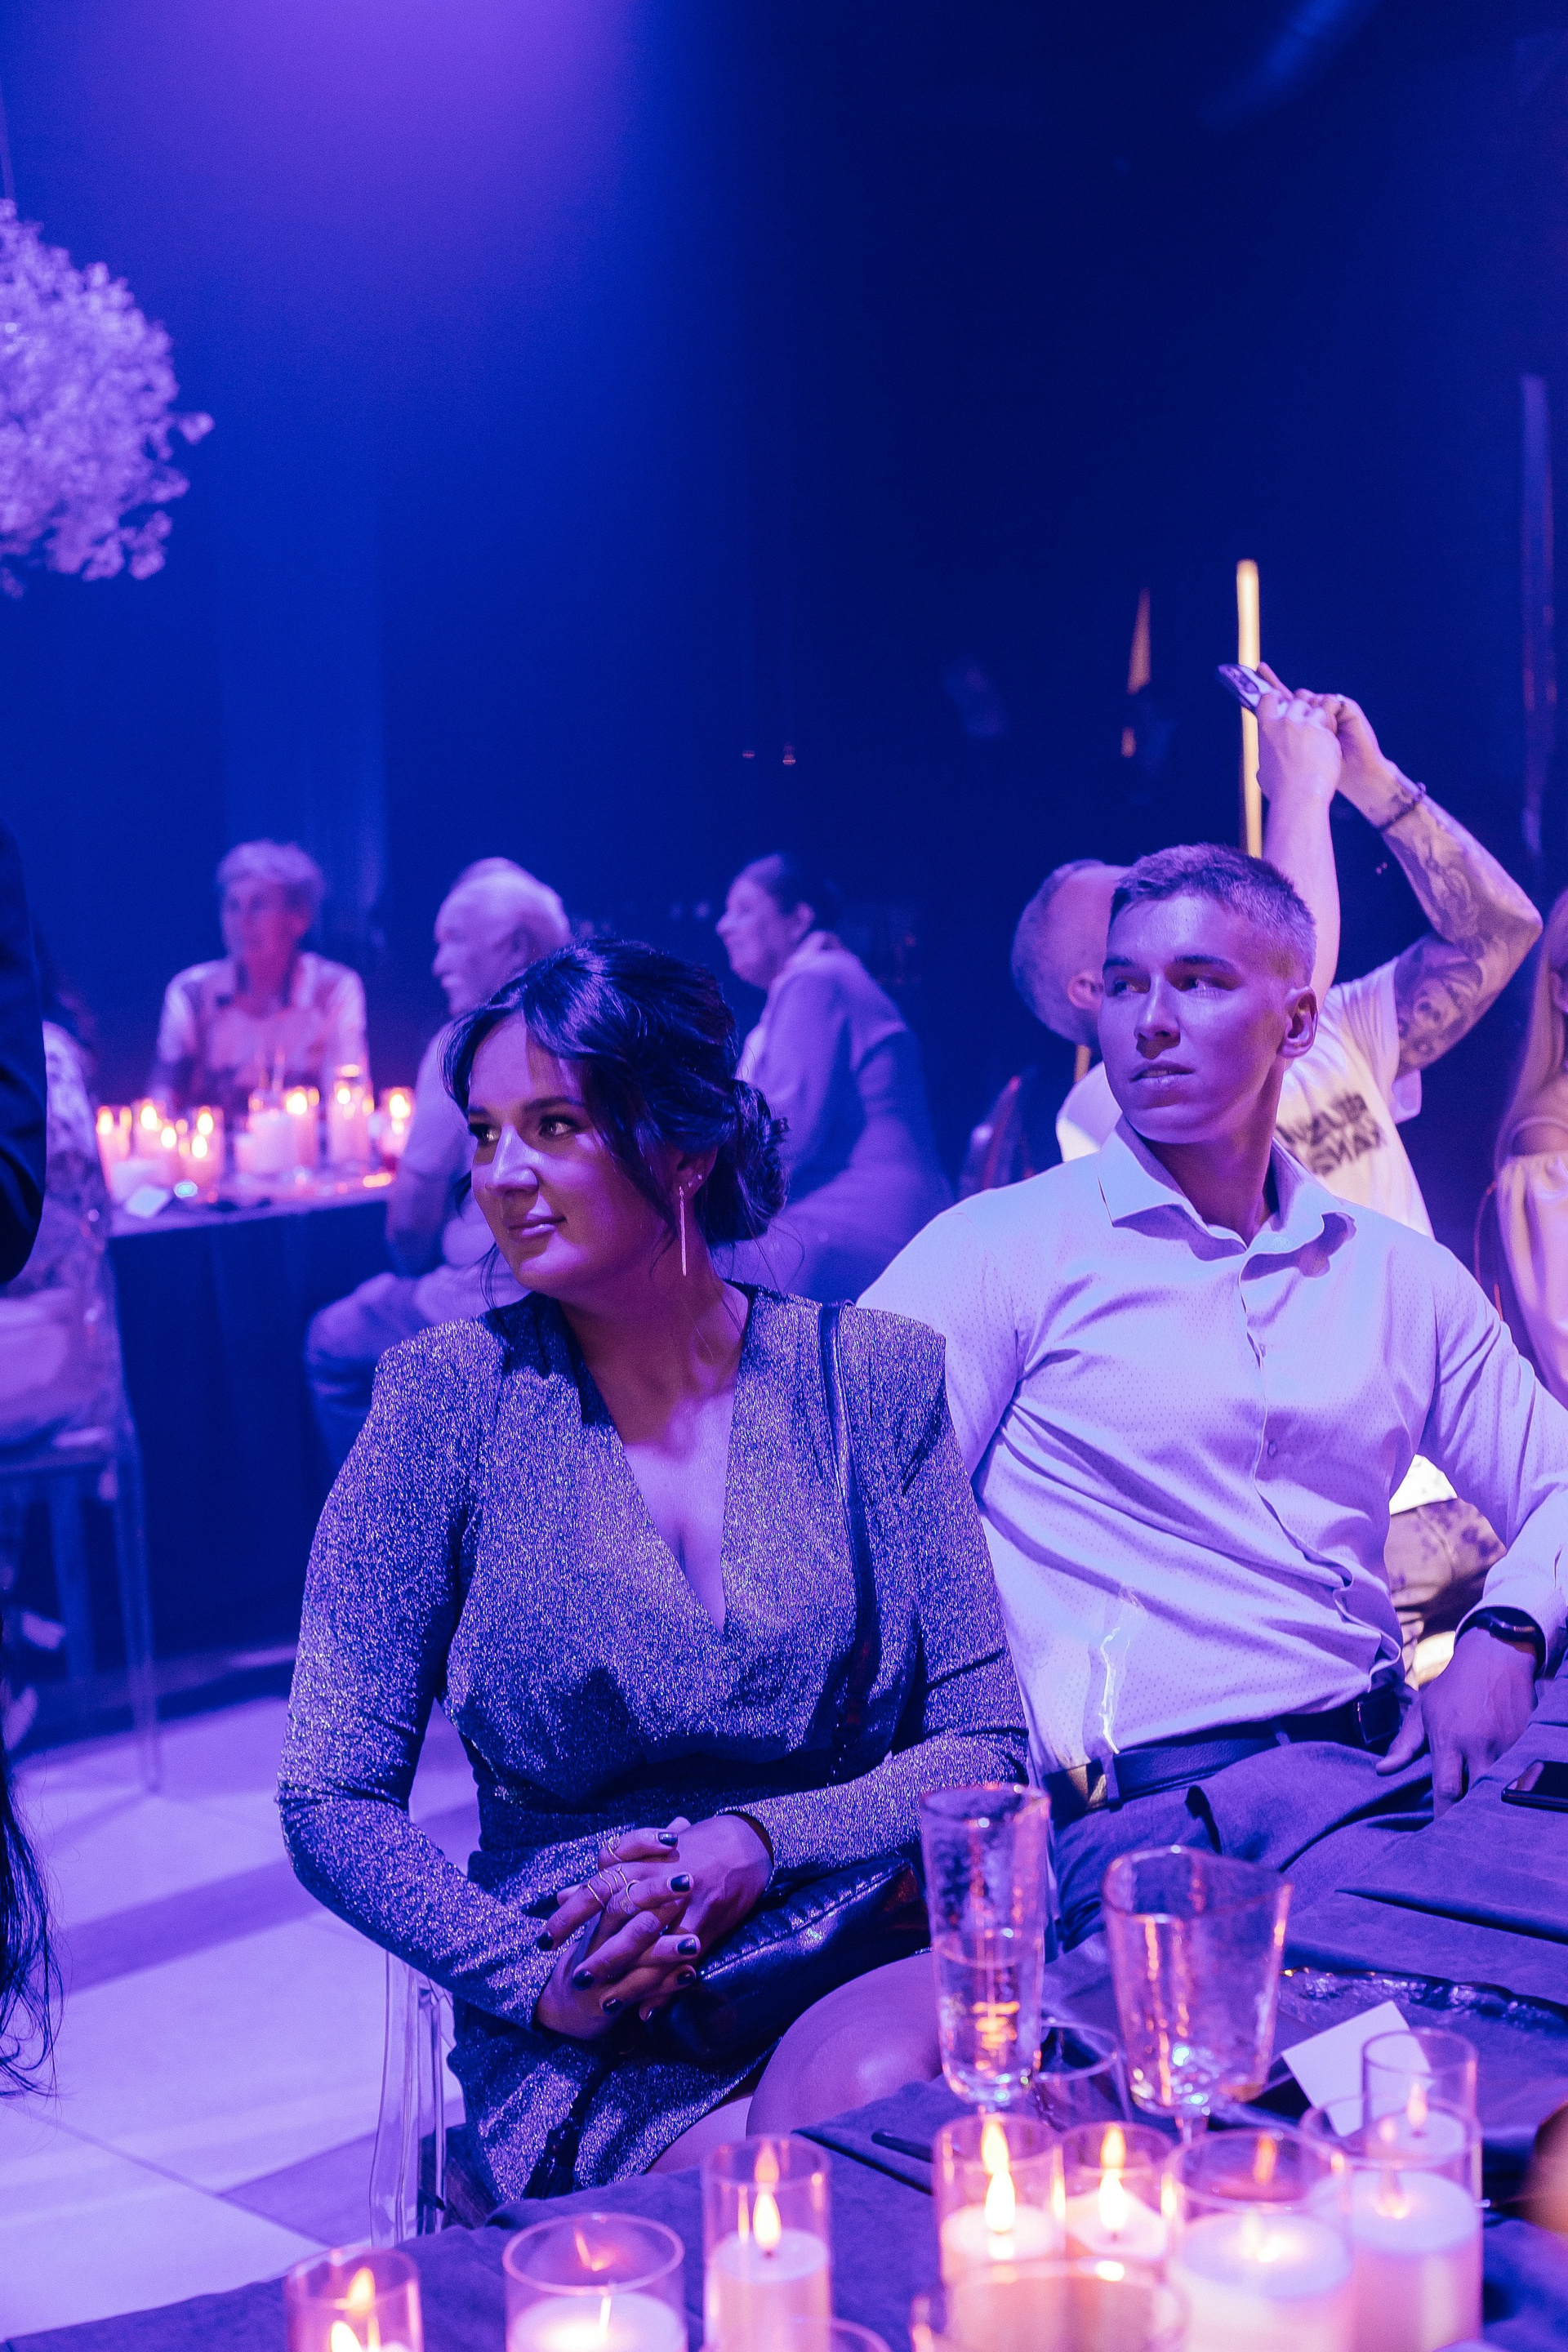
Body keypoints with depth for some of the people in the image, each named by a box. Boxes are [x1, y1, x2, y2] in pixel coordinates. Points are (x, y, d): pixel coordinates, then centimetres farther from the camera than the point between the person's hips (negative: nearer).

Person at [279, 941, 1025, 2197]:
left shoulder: (874, 1373, 3)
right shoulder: (450, 1395, -1)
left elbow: (987, 1745, 3)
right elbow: (333, 1801, 0)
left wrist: (763, 1843, -14)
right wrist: (541, 1979, -15)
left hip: (881, 1963, 2)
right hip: (597, 2048, -1)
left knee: (869, 2084, -33)